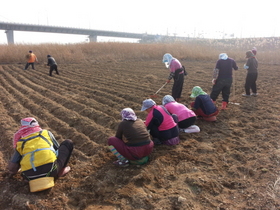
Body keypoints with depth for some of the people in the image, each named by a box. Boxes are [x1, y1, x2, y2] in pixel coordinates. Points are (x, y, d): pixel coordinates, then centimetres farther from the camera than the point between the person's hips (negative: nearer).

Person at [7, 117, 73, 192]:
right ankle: (60, 171, 9)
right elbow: (58, 149, 27)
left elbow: (12, 167, 11)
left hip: (31, 177, 2)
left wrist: (12, 172, 35)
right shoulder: (46, 133, 17)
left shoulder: (19, 143, 18)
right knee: (68, 143, 17)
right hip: (50, 170, -2)